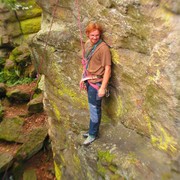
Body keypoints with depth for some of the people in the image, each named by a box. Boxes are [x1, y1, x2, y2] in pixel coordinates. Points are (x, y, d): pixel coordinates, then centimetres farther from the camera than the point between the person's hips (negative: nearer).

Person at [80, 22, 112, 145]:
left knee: (94, 109, 5)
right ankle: (94, 130, 34)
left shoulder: (103, 48, -18)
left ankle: (93, 134, 24)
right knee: (93, 107, 17)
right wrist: (83, 78, 17)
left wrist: (103, 87, -21)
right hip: (89, 80, 7)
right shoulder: (87, 44, 6)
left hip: (96, 82, -7)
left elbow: (107, 69, -19)